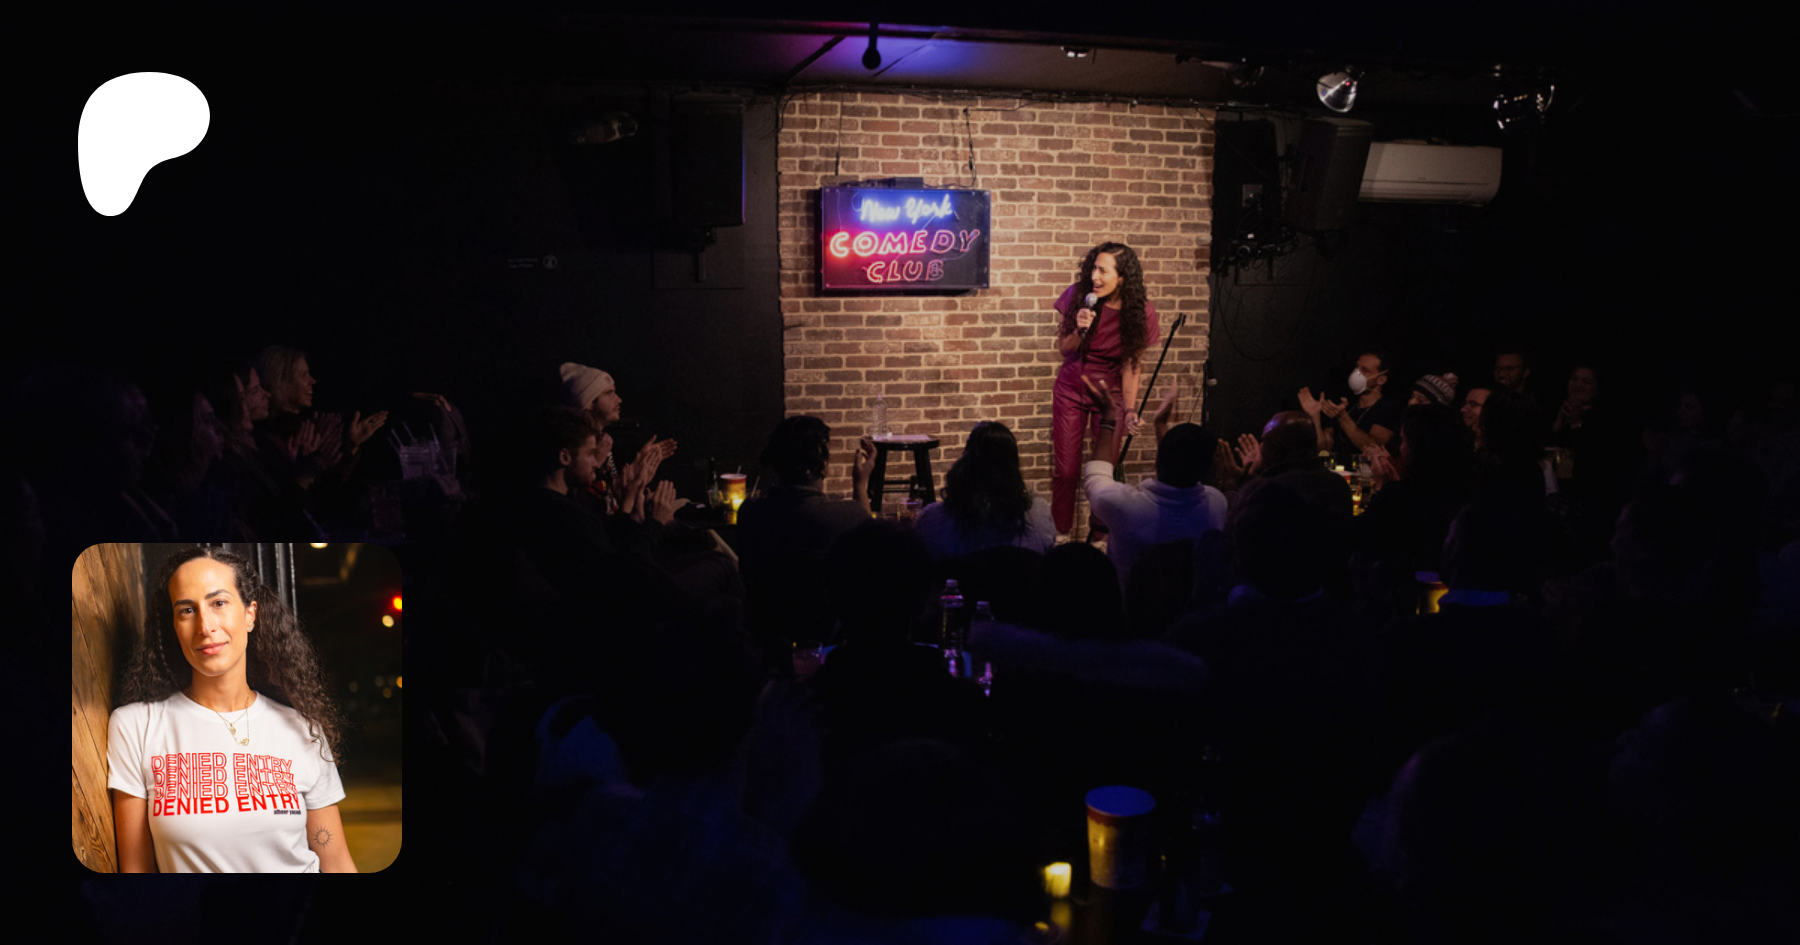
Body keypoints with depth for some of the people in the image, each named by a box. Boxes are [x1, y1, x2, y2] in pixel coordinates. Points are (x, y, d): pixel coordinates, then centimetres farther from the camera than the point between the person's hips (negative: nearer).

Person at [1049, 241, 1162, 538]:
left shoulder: (1140, 312, -15)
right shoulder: (1078, 296, -13)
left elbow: (1131, 364, -5)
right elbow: (1063, 349, -4)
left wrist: (1130, 409, -11)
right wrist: (1079, 330, -25)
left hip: (1110, 391, -1)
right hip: (1070, 389, 1)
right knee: (1065, 471, 3)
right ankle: (1059, 535, 20)